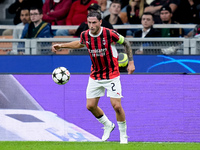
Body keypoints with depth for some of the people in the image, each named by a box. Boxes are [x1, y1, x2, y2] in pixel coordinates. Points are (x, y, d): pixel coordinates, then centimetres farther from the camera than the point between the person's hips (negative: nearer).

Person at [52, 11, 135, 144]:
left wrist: (131, 62, -6)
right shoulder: (85, 35, -7)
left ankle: (123, 135, 8)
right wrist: (61, 46, 16)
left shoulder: (109, 34, -20)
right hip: (95, 76, 5)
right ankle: (108, 125, 29)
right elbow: (80, 44, 19)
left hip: (111, 75, -5)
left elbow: (126, 43, -4)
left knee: (116, 105, -12)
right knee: (90, 106, 2)